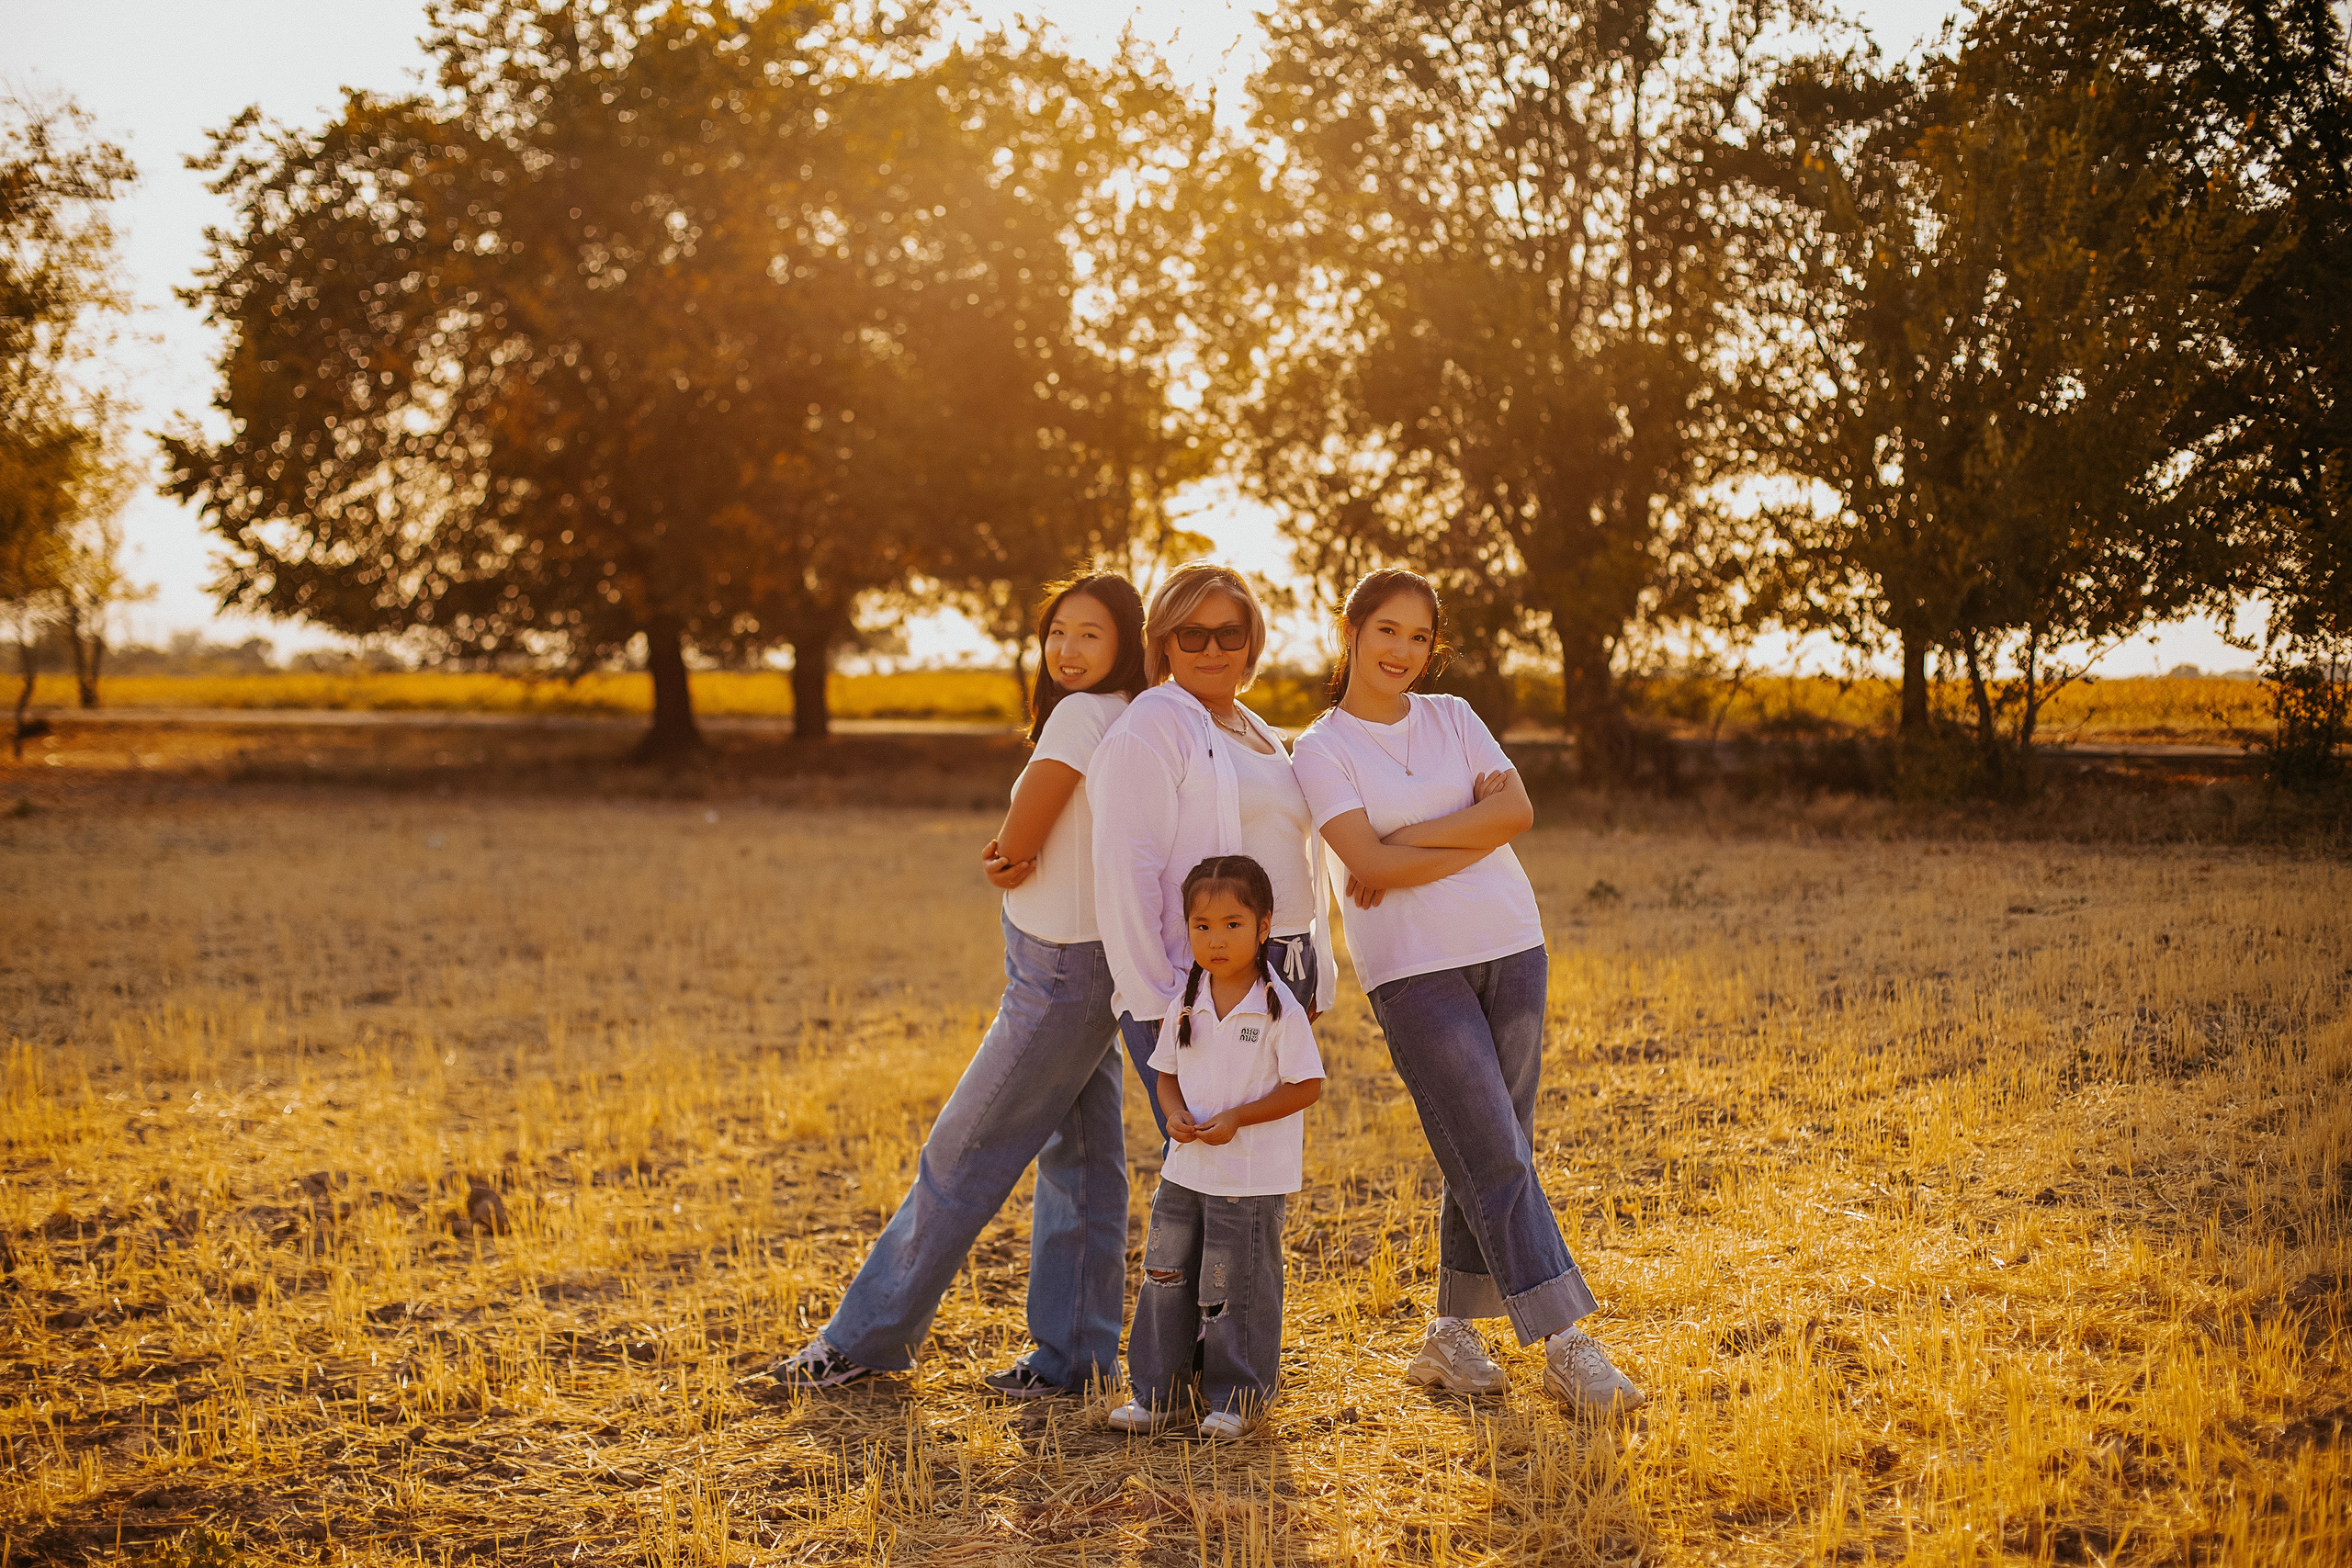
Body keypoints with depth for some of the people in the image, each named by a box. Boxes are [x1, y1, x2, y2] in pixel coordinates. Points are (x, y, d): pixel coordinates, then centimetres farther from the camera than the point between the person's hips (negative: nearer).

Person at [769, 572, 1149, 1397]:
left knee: (963, 1154, 0)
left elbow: (1016, 843, -16)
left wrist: (1018, 854, 4)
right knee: (1079, 1158, 10)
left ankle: (866, 1339, 11)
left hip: (1064, 973, -9)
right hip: (1074, 965, 9)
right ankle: (1073, 1355, 15)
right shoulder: (1132, 724, 11)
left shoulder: (1083, 715, -18)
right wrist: (1014, 856, -8)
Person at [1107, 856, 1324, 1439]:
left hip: (1252, 1178, -5)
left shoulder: (1279, 1009, -14)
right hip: (1185, 1171, 5)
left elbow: (1307, 1085, -12)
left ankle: (1236, 1399, 20)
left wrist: (1237, 1117, -20)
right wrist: (1175, 1113, -10)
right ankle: (1158, 1392, 23)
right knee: (1166, 1278, 10)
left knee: (1236, 1291, 3)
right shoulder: (1185, 1003, 2)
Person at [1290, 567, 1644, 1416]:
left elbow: (1518, 810, -4)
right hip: (1413, 970, -4)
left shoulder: (1454, 718, 12)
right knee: (1495, 1159, -7)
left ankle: (1450, 1334, 19)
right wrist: (1476, 832, -10)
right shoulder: (1321, 749, 0)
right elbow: (1373, 865, -13)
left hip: (1510, 947, 4)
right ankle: (1566, 1345, -4)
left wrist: (1410, 837, -11)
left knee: (1488, 1155, 7)